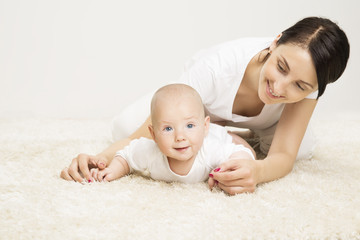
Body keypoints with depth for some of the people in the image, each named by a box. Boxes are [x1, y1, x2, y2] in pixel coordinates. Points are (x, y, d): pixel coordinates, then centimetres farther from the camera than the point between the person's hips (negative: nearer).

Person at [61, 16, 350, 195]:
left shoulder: (307, 79, -38)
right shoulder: (216, 66, -45)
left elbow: (285, 156, -40)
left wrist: (258, 170, -66)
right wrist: (102, 157, -60)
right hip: (201, 100, -3)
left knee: (302, 148, -20)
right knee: (124, 125, -21)